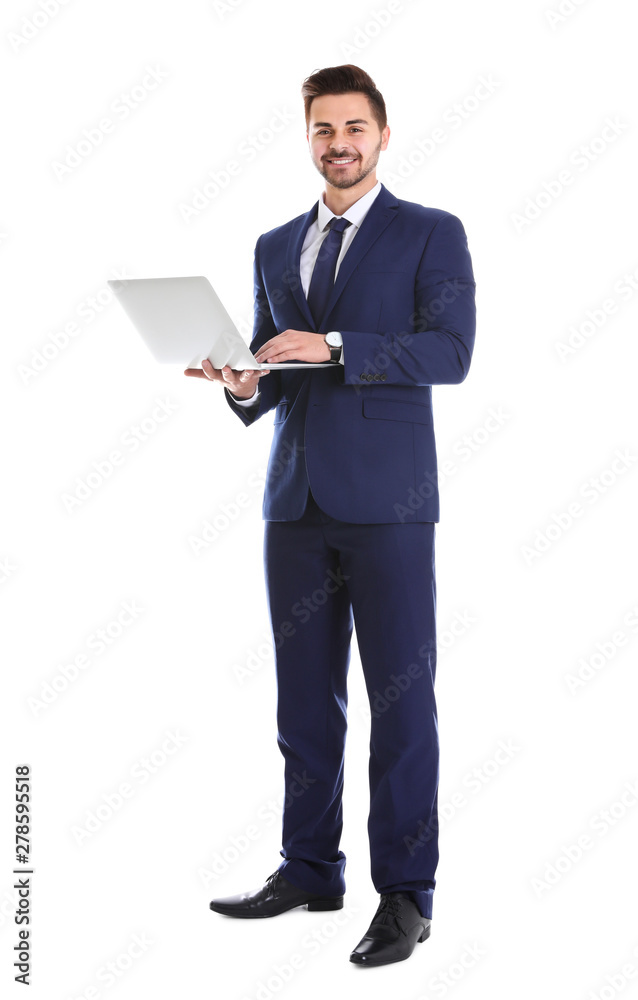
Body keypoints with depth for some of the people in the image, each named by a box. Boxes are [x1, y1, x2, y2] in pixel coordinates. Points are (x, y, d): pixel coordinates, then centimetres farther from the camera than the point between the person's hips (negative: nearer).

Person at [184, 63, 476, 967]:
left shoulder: (431, 234, 3)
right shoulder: (275, 248, 18)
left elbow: (449, 349, -11)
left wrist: (334, 346, -20)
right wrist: (244, 385, -4)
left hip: (388, 501, -5)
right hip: (297, 498, 5)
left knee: (401, 698, -3)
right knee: (304, 698, 10)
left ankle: (405, 894, 4)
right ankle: (310, 869, 21)